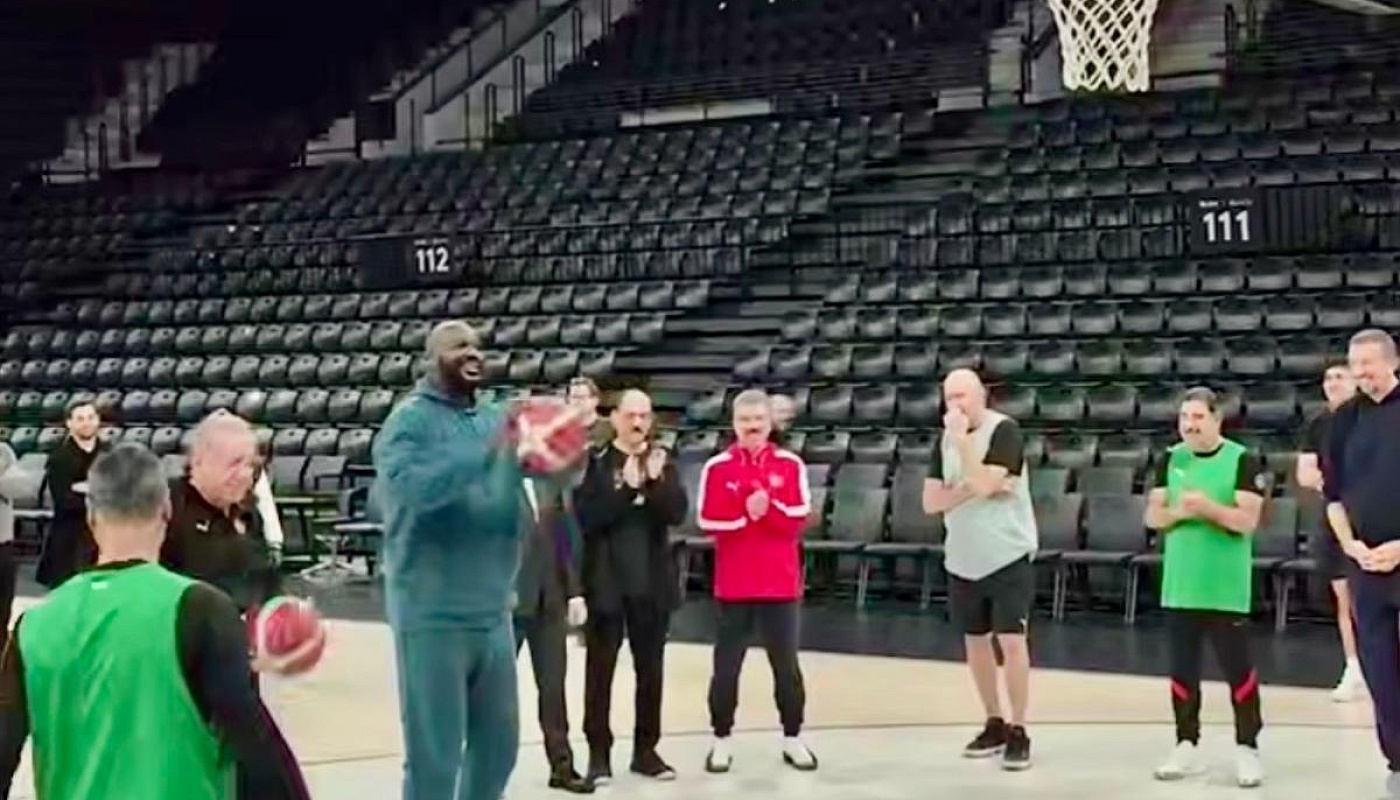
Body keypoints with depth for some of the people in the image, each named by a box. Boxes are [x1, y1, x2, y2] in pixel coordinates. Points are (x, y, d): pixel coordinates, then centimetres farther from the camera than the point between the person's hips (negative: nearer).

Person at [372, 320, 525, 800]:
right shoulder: (409, 421, -8)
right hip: (433, 616, -6)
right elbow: (407, 489, -27)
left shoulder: (498, 419, 11)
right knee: (434, 754, -1)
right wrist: (486, 453, -31)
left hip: (492, 612, 6)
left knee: (499, 741, 16)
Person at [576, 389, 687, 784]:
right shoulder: (593, 462, -3)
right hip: (606, 582, -3)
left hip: (652, 582, 3)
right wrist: (625, 488, -21)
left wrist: (657, 480, -18)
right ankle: (599, 752, 8)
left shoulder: (662, 462, 8)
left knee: (651, 669, 8)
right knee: (600, 668, 1)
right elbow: (586, 517, -14)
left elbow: (677, 513, -3)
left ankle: (646, 749, 18)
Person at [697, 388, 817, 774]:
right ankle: (721, 740, 14)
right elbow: (708, 522, -9)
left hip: (781, 583, 1)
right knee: (726, 666, 5)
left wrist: (768, 508, -20)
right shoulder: (717, 468, -2)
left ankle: (792, 738, 19)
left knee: (787, 664, 8)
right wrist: (746, 512, -18)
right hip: (733, 584, -1)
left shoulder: (790, 465, 1)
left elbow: (799, 518, -6)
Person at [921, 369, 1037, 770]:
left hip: (1007, 556, -6)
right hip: (963, 560, 6)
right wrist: (971, 489, -15)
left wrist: (962, 438, -24)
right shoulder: (946, 438, 6)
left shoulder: (1004, 430, -12)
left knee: (1011, 641, -8)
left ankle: (1018, 731, 0)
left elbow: (985, 484, -26)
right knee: (975, 641, 12)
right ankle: (994, 724, 25)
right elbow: (931, 501, 0)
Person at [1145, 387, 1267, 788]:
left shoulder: (1242, 460, -7)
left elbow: (1248, 520, -13)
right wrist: (1178, 512, -16)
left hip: (1226, 588, -4)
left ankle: (1247, 748, 10)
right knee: (1182, 668, 9)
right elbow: (1153, 516, 4)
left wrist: (1208, 507, -25)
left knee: (1238, 669, 1)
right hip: (1180, 586, 4)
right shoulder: (1170, 460, 7)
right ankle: (1187, 745, 19)